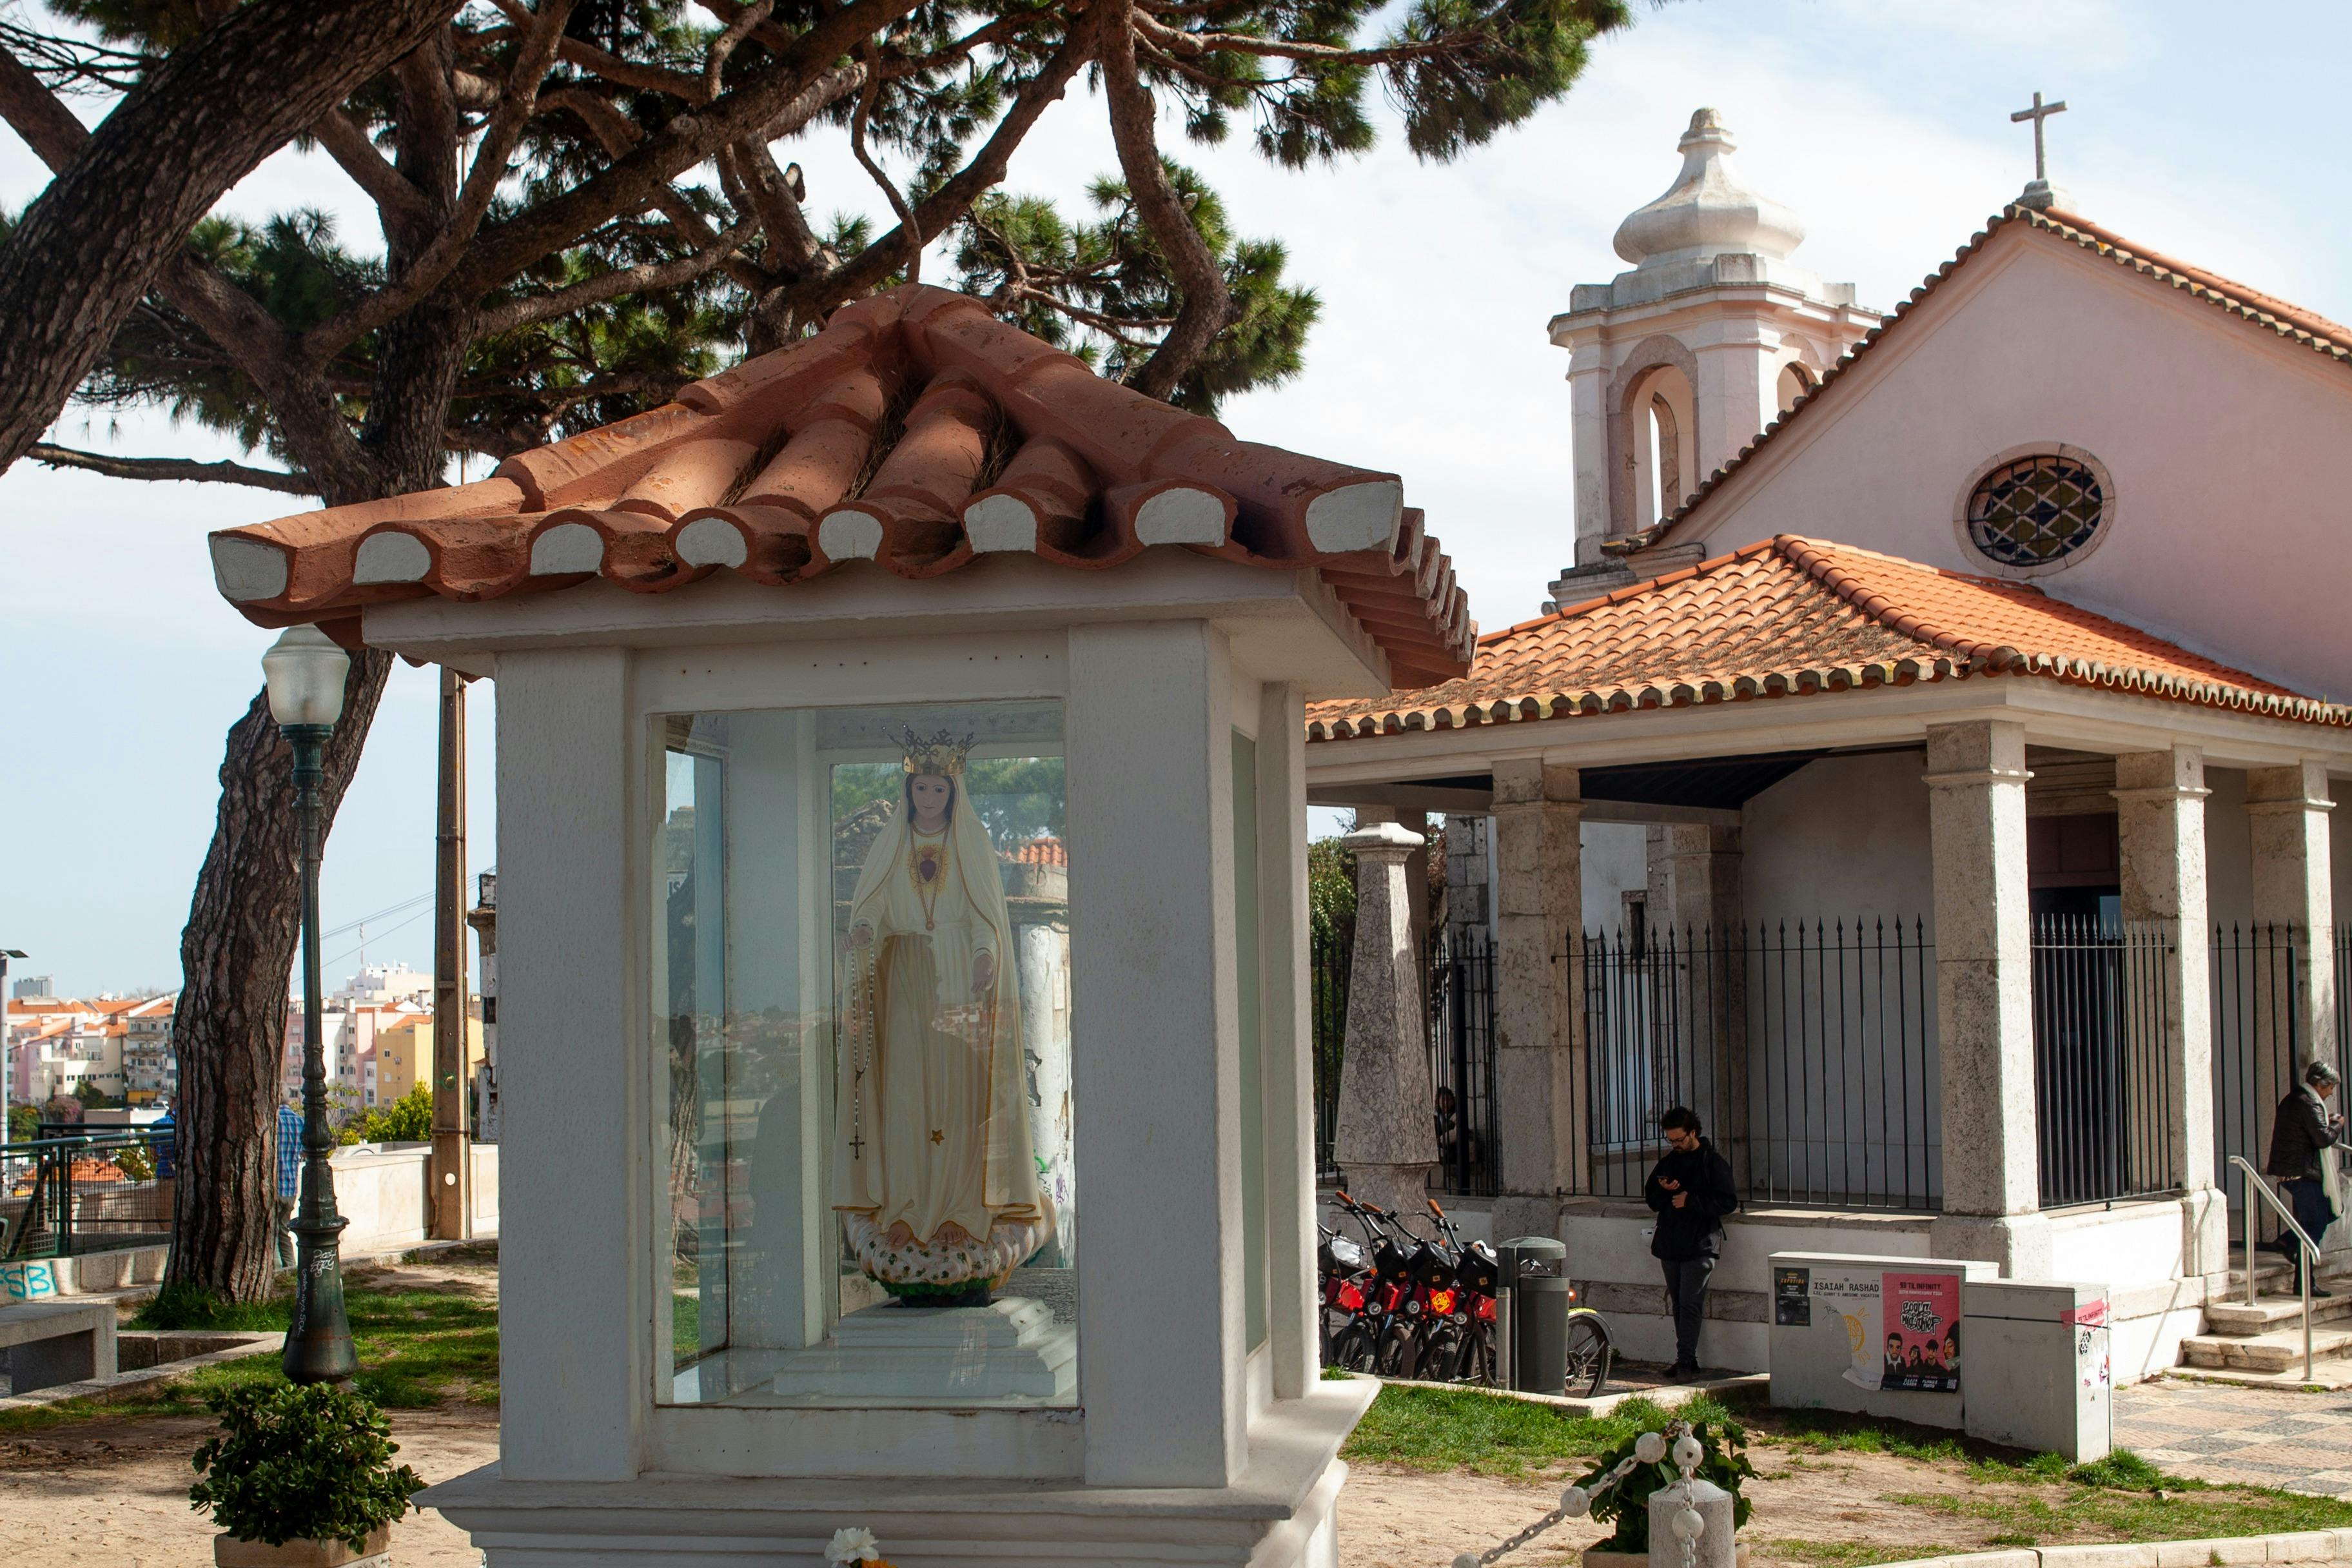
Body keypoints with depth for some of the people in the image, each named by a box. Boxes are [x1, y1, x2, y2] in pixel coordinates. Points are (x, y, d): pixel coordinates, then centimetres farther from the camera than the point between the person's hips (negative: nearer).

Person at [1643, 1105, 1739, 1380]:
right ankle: (1688, 1362, 14)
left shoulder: (1713, 1163, -4)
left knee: (1690, 1305, -13)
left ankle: (1685, 1362, -15)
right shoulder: (1668, 1163, 15)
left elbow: (1729, 1202, -8)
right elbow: (1651, 1200, 17)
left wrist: (1691, 1200, -17)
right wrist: (1664, 1190, -5)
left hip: (1700, 1246, -7)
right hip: (1670, 1245, 7)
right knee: (1679, 1306, 9)